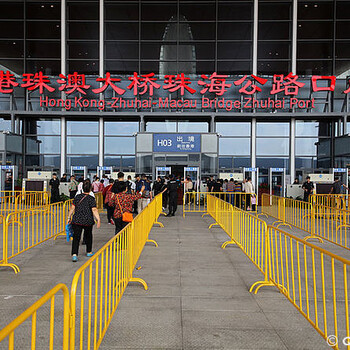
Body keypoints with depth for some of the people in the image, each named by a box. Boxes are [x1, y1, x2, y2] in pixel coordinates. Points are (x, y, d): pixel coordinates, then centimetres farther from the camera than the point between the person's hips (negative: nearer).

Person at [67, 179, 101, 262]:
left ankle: (74, 254, -17)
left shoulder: (77, 197, 4)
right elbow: (94, 210, -17)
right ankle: (89, 252, 34)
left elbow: (72, 208, 7)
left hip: (76, 220, 2)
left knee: (76, 237, -2)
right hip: (88, 221, -2)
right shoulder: (91, 199, -8)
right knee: (88, 236, 19)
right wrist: (98, 220, -18)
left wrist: (69, 217, 16)